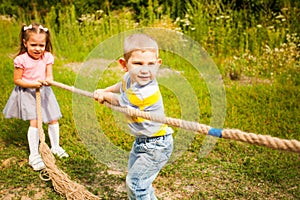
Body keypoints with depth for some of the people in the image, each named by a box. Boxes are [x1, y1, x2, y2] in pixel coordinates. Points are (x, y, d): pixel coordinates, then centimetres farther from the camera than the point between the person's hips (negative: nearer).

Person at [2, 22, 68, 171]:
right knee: (34, 122, -14)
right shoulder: (21, 60, -16)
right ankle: (34, 155, -4)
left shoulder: (47, 57, -5)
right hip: (27, 94, -4)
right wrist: (32, 83, -25)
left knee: (53, 120, 9)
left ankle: (55, 147, 30)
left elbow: (49, 76, -5)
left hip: (44, 92, 5)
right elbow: (17, 80, -11)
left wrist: (48, 80, -29)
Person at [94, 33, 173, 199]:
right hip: (141, 141, 10)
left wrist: (104, 95, 0)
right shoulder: (130, 77, -9)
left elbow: (120, 102, -17)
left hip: (156, 146, -10)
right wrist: (104, 90, 14)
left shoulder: (145, 93, -36)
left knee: (135, 182, -5)